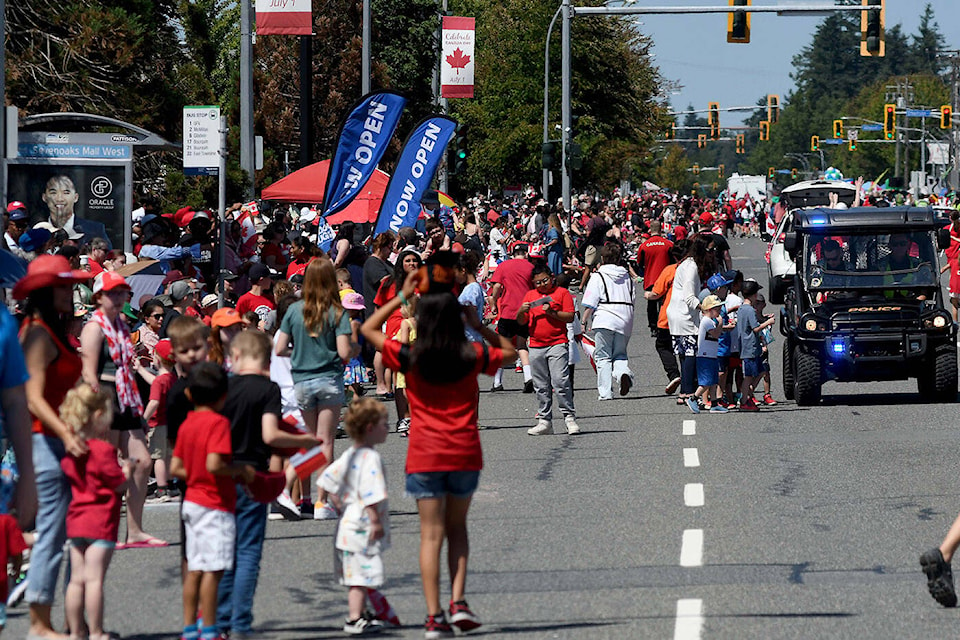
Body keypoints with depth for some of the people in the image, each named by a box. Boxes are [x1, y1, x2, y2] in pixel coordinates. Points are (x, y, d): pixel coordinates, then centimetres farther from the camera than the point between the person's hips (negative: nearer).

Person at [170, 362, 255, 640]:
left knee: (195, 569, 11)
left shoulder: (186, 424, 9)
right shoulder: (219, 423, -14)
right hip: (215, 507, -8)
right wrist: (240, 470, -11)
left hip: (192, 501, 8)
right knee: (212, 569, -4)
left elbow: (175, 468, 9)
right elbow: (214, 464, -25)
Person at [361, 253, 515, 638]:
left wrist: (401, 297, 10)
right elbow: (509, 352, 18)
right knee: (457, 527, 17)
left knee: (431, 534, 1)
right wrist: (479, 325, 11)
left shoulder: (410, 359, -6)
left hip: (425, 456, -1)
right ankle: (458, 601, 2)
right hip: (465, 454, 1)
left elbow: (368, 329, 8)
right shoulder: (473, 357, -2)